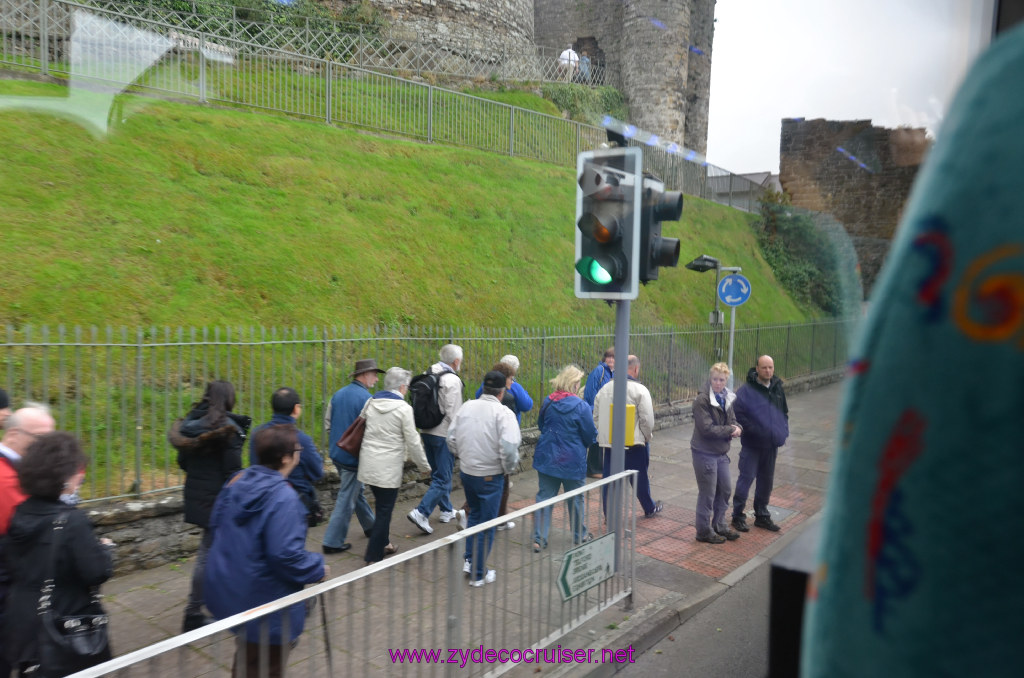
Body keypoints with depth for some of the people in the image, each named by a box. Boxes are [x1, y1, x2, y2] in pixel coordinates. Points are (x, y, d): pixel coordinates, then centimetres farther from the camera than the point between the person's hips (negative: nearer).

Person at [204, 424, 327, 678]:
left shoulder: (237, 481, -2)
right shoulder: (283, 498, -27)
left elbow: (216, 524, 11)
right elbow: (286, 555, -29)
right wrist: (318, 569, -12)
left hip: (228, 590, 8)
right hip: (266, 601, -8)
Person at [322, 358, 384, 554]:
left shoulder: (338, 394, 5)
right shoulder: (366, 398, -19)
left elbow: (327, 422, 11)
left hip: (337, 453, 8)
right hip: (354, 456, -8)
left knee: (357, 491, 22)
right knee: (347, 498, 1)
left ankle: (370, 526, 37)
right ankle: (333, 542, 7)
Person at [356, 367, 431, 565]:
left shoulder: (370, 403, 5)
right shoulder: (404, 408, -12)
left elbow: (361, 429, 13)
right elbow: (413, 441, -10)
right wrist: (424, 466, 2)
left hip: (368, 465, 7)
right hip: (388, 468, -6)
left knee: (382, 506, 23)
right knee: (384, 511, 3)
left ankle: (383, 544, 35)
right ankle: (373, 557, 6)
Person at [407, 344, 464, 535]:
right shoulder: (452, 380, -17)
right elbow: (453, 413, -19)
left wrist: (425, 425, 18)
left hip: (427, 432, 8)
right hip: (444, 435, -8)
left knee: (438, 473, 20)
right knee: (443, 478, -1)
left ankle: (447, 511, 34)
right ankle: (421, 513, -10)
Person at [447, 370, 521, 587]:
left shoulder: (466, 407, 0)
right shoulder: (503, 413, -17)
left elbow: (451, 438, 6)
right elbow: (509, 448, -25)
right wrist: (509, 468, -7)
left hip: (466, 471, 5)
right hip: (490, 476, -5)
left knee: (475, 514, 27)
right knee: (487, 525, 9)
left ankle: (470, 560, 29)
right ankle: (478, 573, 17)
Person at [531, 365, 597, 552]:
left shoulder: (548, 402, 0)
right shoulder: (581, 406, -15)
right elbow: (590, 436, -7)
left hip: (547, 457, 4)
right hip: (573, 460, -4)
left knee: (544, 496, 7)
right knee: (575, 498, 14)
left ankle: (539, 539, 5)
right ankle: (579, 535, 30)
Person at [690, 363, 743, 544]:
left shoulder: (727, 398, 6)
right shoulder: (702, 400, -19)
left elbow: (732, 420, 13)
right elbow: (707, 428, -24)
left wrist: (736, 428, -10)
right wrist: (730, 430, -17)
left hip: (721, 452, 8)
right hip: (705, 453, -8)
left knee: (725, 489, 17)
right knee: (707, 493, 2)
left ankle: (719, 525, 34)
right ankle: (704, 531, 18)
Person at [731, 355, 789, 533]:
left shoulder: (777, 388, 7)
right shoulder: (746, 390, -14)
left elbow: (784, 412, 19)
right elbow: (737, 413, -16)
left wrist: (783, 431, 6)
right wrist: (753, 430, -19)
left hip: (771, 445, 6)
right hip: (752, 445, -6)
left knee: (766, 480, 14)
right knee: (746, 478, -3)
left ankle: (762, 516, 28)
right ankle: (738, 516, 9)